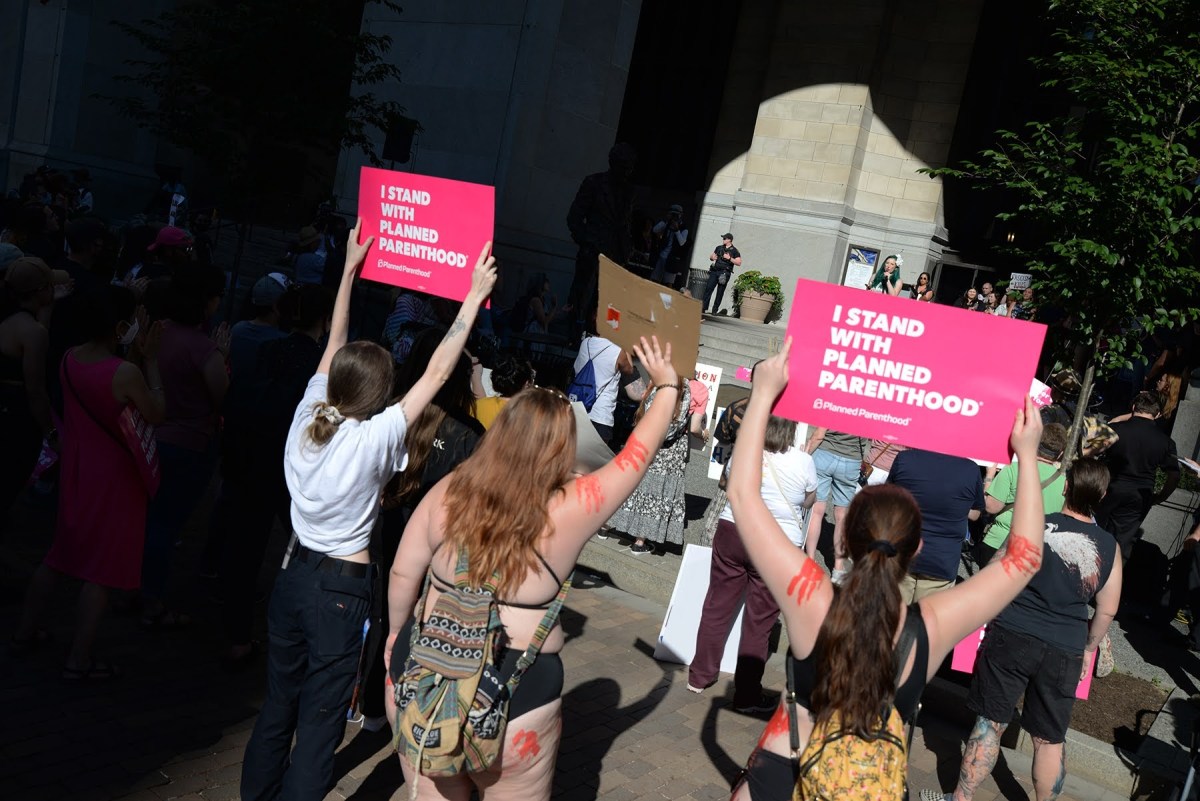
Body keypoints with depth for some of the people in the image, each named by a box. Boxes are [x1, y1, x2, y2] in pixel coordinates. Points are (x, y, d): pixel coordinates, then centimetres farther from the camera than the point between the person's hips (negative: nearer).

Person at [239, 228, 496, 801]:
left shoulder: (306, 417, -4)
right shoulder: (374, 438, -19)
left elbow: (335, 345, 8)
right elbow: (437, 372, -18)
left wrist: (350, 268, 18)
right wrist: (476, 294, -14)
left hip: (293, 574, 7)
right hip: (342, 588, -6)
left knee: (278, 705, 21)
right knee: (319, 724, 6)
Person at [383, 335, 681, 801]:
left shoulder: (449, 492, -7)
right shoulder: (568, 511, -15)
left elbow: (403, 574, 3)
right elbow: (636, 456, -4)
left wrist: (397, 631, 21)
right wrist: (667, 387, 10)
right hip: (514, 690, -3)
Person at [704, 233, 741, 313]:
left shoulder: (734, 251, 2)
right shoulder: (719, 248, 16)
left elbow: (739, 263, -5)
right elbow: (711, 257, 25)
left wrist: (729, 258, -15)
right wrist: (712, 257, 1)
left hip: (724, 273, -4)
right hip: (714, 271, 4)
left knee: (720, 292, -2)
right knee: (708, 288, -6)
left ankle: (714, 310, 2)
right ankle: (703, 307, -6)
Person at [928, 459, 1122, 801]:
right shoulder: (1109, 547, 0)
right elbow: (1107, 611, 8)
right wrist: (1089, 649, 23)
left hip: (1011, 636, -2)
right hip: (1064, 652, 2)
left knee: (990, 723, 8)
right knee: (1050, 740, 14)